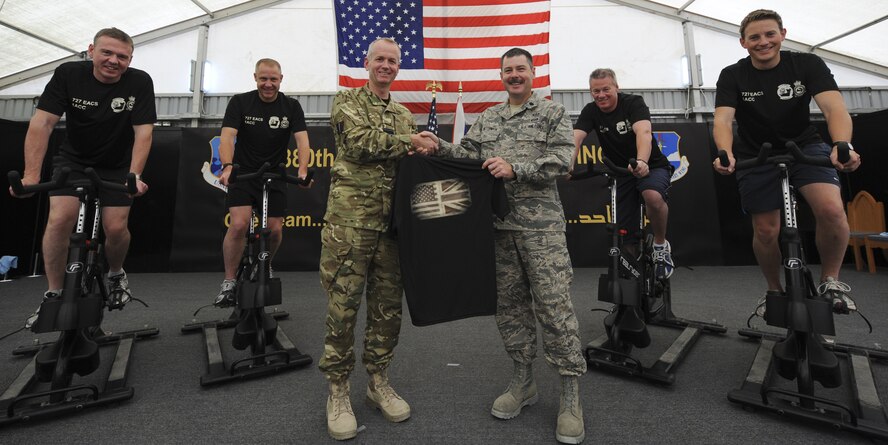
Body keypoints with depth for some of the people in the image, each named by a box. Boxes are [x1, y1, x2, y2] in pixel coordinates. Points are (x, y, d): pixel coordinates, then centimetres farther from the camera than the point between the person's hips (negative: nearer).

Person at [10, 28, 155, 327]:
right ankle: (53, 295, 3)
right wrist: (31, 174, -26)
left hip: (117, 167, -1)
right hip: (73, 160, 1)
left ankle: (116, 275, 20)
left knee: (116, 227, -12)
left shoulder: (140, 82, -16)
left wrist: (134, 176, -33)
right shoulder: (68, 74, -13)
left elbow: (143, 132, -21)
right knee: (60, 219, -15)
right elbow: (42, 123, -16)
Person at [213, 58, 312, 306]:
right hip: (243, 174, -1)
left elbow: (302, 140, -13)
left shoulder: (291, 106, -1)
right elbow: (227, 137, -15)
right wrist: (227, 166, -34)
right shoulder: (240, 102, -4)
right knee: (239, 225, -18)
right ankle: (229, 282, -2)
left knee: (275, 230, 0)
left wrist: (303, 169, -32)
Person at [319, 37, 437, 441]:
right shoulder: (347, 101, 6)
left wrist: (422, 152, 1)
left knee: (388, 305, 9)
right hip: (349, 217, -5)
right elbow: (360, 141, -12)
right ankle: (338, 391, 16)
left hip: (391, 220, 5)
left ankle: (378, 381, 25)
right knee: (343, 305, 0)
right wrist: (409, 142, -6)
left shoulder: (404, 115, 21)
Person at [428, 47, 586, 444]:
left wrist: (515, 168, -17)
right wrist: (438, 147, -8)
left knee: (555, 306, -4)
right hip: (498, 225, 4)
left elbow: (560, 162, -6)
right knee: (510, 304, 9)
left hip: (541, 224, -4)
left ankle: (570, 396, 10)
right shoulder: (486, 119, 19)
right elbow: (466, 154, 9)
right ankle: (523, 381, 25)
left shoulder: (553, 114, 6)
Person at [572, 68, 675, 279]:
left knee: (653, 197, -36)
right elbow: (576, 138, -21)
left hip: (651, 166, -3)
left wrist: (642, 161, -52)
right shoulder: (590, 111, -5)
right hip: (620, 173, 3)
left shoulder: (634, 102, -13)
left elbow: (643, 132, -32)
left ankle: (661, 245, -10)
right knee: (626, 232, -1)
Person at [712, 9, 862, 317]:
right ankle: (775, 290, 24)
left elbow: (834, 107, -22)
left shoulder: (808, 64, -9)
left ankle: (830, 280, 0)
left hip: (805, 147, 0)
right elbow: (723, 120, -24)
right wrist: (726, 153, -45)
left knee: (832, 210, -25)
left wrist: (842, 144, -43)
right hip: (756, 158, 0)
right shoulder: (732, 76, -10)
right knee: (766, 232, -2)